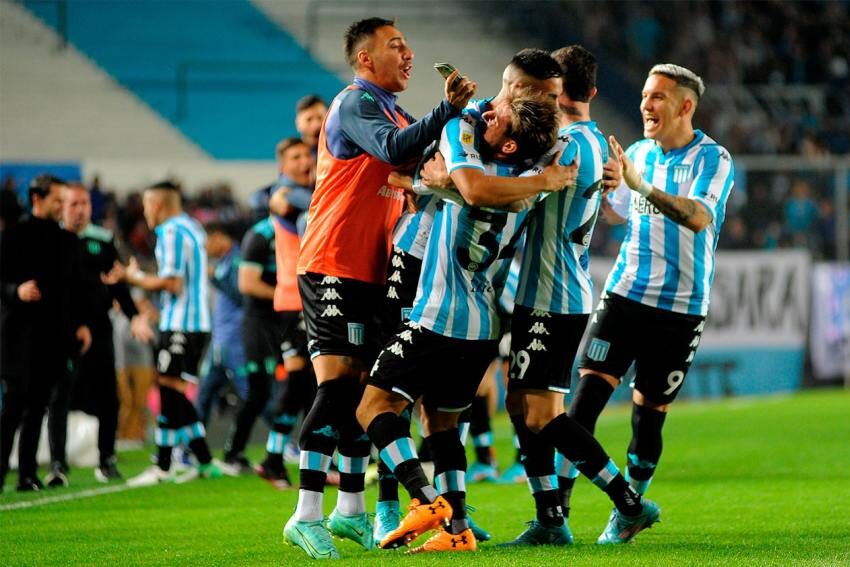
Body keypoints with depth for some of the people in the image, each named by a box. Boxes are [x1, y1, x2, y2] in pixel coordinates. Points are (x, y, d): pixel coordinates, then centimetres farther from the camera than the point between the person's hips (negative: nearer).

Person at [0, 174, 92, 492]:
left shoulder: (67, 241, 16)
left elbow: (77, 286, 18)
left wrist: (82, 323, 8)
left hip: (55, 333, 5)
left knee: (38, 405, 4)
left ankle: (27, 474, 6)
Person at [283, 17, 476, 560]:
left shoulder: (396, 114, 20)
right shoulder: (356, 103, -9)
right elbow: (393, 148, -27)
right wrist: (447, 109, -35)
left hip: (371, 270, 9)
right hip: (335, 265, -9)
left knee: (361, 387, 10)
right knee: (337, 383, -15)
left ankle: (350, 510, 16)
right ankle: (307, 515, -18)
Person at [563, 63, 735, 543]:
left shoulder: (713, 159, -9)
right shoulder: (639, 153, 9)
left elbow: (699, 217, -28)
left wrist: (642, 185, -37)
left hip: (680, 307, -4)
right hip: (625, 293, 4)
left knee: (649, 414, 3)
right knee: (588, 394, -11)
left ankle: (626, 515, 19)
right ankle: (556, 508, -13)